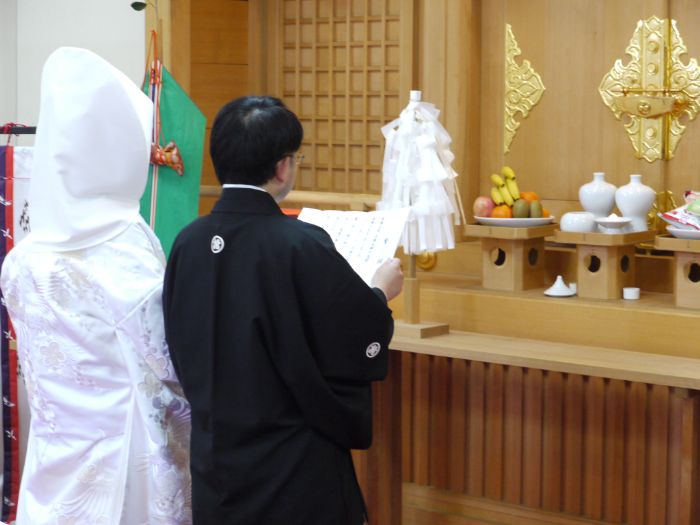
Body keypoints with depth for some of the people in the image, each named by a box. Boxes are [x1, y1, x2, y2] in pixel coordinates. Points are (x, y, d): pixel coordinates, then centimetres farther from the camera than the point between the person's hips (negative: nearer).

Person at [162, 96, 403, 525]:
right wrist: (382, 292, 7)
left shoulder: (189, 244, -5)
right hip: (296, 473, -5)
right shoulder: (300, 247, -21)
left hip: (215, 459, 5)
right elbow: (365, 343, -13)